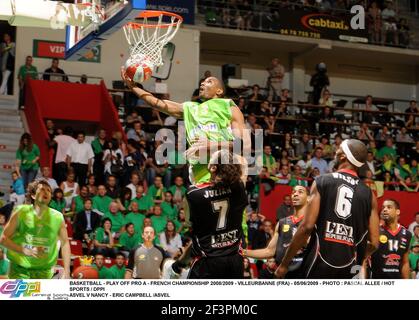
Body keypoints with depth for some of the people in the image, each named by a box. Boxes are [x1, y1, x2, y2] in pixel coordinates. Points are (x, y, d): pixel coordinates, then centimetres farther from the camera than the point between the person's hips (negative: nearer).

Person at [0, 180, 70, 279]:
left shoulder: (57, 217, 0)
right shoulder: (21, 212, -4)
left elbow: (65, 243, 9)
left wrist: (66, 271, 1)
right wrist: (25, 251, -19)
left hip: (44, 271, 1)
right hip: (19, 268, -1)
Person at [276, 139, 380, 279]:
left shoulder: (321, 182, -1)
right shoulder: (368, 194, 8)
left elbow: (307, 226, -9)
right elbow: (374, 243, 5)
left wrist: (284, 263, -2)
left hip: (320, 264, -3)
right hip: (349, 269, 3)